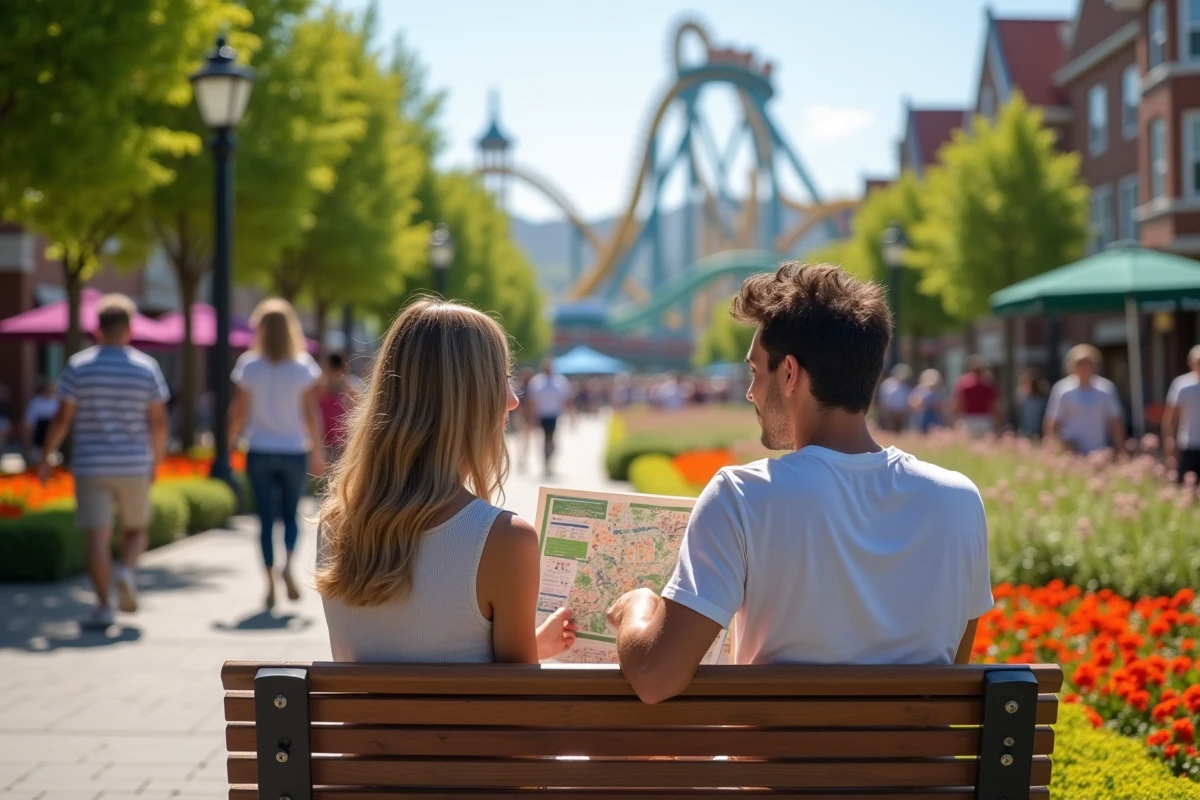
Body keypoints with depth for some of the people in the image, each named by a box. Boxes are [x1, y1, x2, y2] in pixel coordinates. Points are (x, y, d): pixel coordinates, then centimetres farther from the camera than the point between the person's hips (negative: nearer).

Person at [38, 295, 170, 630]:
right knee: (136, 529, 18)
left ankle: (103, 606, -4)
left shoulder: (78, 366, -4)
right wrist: (156, 459, 14)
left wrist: (45, 457, 5)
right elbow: (160, 422, 0)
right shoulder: (147, 367, -1)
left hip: (91, 466, -1)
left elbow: (62, 418, -5)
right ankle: (127, 572, -9)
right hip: (134, 465, 1)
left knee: (98, 536, 0)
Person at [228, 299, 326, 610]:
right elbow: (312, 414, -4)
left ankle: (270, 582, 2)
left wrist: (231, 442, 11)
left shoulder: (248, 366, -4)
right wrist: (317, 451, 4)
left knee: (266, 518, 6)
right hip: (294, 452, 0)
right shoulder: (304, 367, -5)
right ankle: (288, 565, -11)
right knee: (290, 514, 14)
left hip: (260, 453, 0)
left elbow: (239, 412, -3)